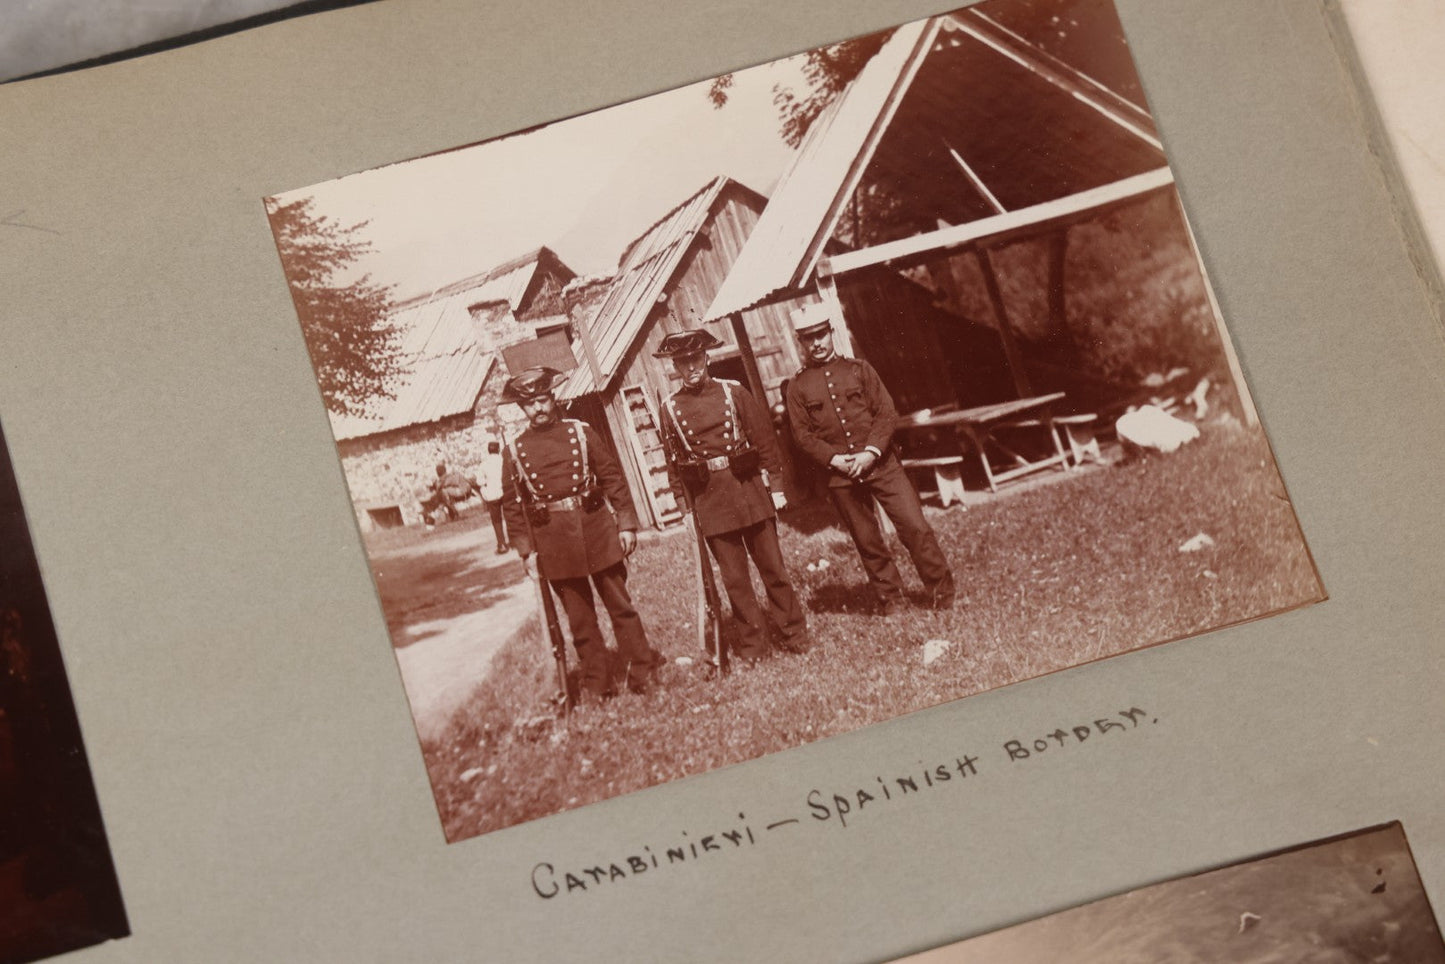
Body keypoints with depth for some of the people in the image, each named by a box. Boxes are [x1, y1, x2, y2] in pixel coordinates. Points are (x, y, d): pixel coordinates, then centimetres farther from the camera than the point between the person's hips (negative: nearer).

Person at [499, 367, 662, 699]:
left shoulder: (582, 432, 3)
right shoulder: (514, 452, 2)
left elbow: (613, 479, 4)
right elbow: (513, 506, 4)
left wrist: (626, 525, 0)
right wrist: (527, 551, -1)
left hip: (597, 530, 0)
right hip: (555, 543, 0)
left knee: (620, 605, 4)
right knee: (580, 617, 7)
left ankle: (643, 672, 12)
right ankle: (597, 683, 16)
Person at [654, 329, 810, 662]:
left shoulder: (734, 392, 3)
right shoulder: (671, 409, 3)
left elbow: (765, 441, 5)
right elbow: (675, 461, 6)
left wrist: (775, 485, 2)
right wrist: (685, 506, 4)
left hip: (748, 487, 0)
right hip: (709, 498, 0)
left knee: (772, 565, 5)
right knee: (734, 577, 4)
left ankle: (792, 633, 16)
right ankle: (752, 643, 13)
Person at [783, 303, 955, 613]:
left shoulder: (859, 369, 5)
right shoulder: (797, 387, 4)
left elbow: (887, 413, 1)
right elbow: (803, 435, 1)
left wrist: (871, 452, -13)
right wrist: (834, 459, -13)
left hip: (880, 463, 0)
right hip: (840, 474, 1)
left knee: (915, 526, -6)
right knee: (867, 541, 7)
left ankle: (943, 593, 4)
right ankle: (890, 597, 22)